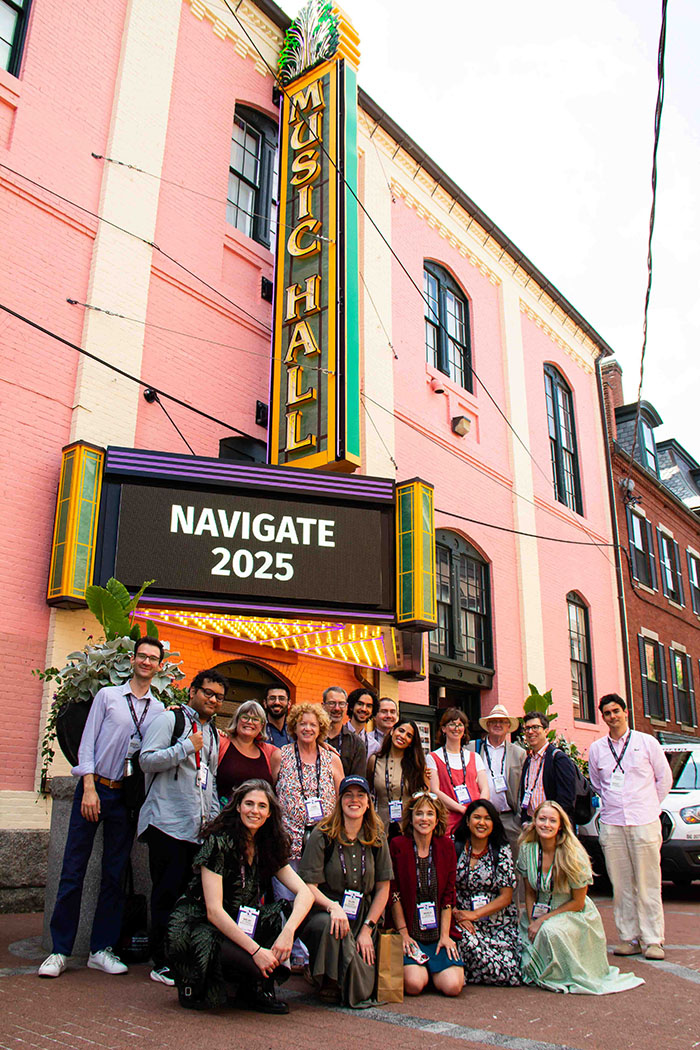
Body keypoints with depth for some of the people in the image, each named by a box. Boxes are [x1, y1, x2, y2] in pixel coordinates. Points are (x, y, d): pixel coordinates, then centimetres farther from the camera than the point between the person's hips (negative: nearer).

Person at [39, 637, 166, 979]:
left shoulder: (159, 710, 9)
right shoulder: (107, 695, 3)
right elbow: (87, 742, 0)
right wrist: (89, 787, -9)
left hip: (126, 797, 2)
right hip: (94, 789, -2)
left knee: (115, 874, 7)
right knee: (73, 870, 0)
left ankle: (101, 949, 18)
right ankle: (60, 950, 11)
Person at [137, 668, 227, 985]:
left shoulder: (213, 733, 20)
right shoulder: (169, 720, -2)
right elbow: (147, 760, -12)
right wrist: (187, 747, -15)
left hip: (199, 827, 7)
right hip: (168, 823, -6)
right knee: (168, 891, -4)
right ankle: (161, 963, 7)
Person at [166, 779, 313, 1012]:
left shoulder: (268, 848, 2)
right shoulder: (218, 843, -16)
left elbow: (304, 893, -6)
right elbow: (214, 911, -22)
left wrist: (288, 931, -26)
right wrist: (255, 949, -28)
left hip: (241, 927, 6)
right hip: (199, 929, -6)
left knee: (286, 913, -17)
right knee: (252, 964, -31)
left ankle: (258, 989, -2)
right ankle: (194, 983, -2)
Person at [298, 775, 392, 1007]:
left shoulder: (377, 838, 5)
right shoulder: (322, 836, -6)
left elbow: (383, 888, 7)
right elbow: (309, 886, -10)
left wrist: (367, 929, -3)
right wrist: (333, 907, -28)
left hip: (362, 918, 3)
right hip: (324, 912, -3)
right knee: (330, 926, -38)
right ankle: (329, 983, -10)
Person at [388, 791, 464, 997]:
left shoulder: (446, 846, 3)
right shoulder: (397, 846, -5)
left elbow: (448, 895, 4)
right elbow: (394, 894, -3)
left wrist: (445, 935, -4)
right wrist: (403, 933, -8)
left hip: (439, 932, 2)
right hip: (410, 933, -2)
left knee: (453, 985, -16)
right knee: (414, 984, -22)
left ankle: (433, 969, 16)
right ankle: (421, 967, 11)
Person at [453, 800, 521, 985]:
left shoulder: (502, 851, 1)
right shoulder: (455, 849, 1)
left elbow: (506, 896, -2)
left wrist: (474, 914, -12)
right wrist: (456, 914, -19)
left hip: (499, 925, 1)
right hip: (464, 921, -1)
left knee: (507, 973, -18)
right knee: (468, 941, -34)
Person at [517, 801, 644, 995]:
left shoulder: (573, 855, -19)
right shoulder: (527, 849, -8)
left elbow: (577, 902, -13)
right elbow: (530, 893, 2)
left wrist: (542, 920, -17)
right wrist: (532, 921, -13)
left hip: (573, 915, -4)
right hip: (539, 913, 4)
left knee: (550, 931, -34)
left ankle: (555, 978, -8)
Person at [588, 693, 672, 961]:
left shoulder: (647, 742, 3)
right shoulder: (596, 749, 8)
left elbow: (664, 778, 11)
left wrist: (648, 806, 11)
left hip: (644, 823, -2)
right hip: (611, 825, 2)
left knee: (648, 884, 0)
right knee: (621, 885, 3)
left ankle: (652, 940, 9)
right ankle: (629, 938, 12)